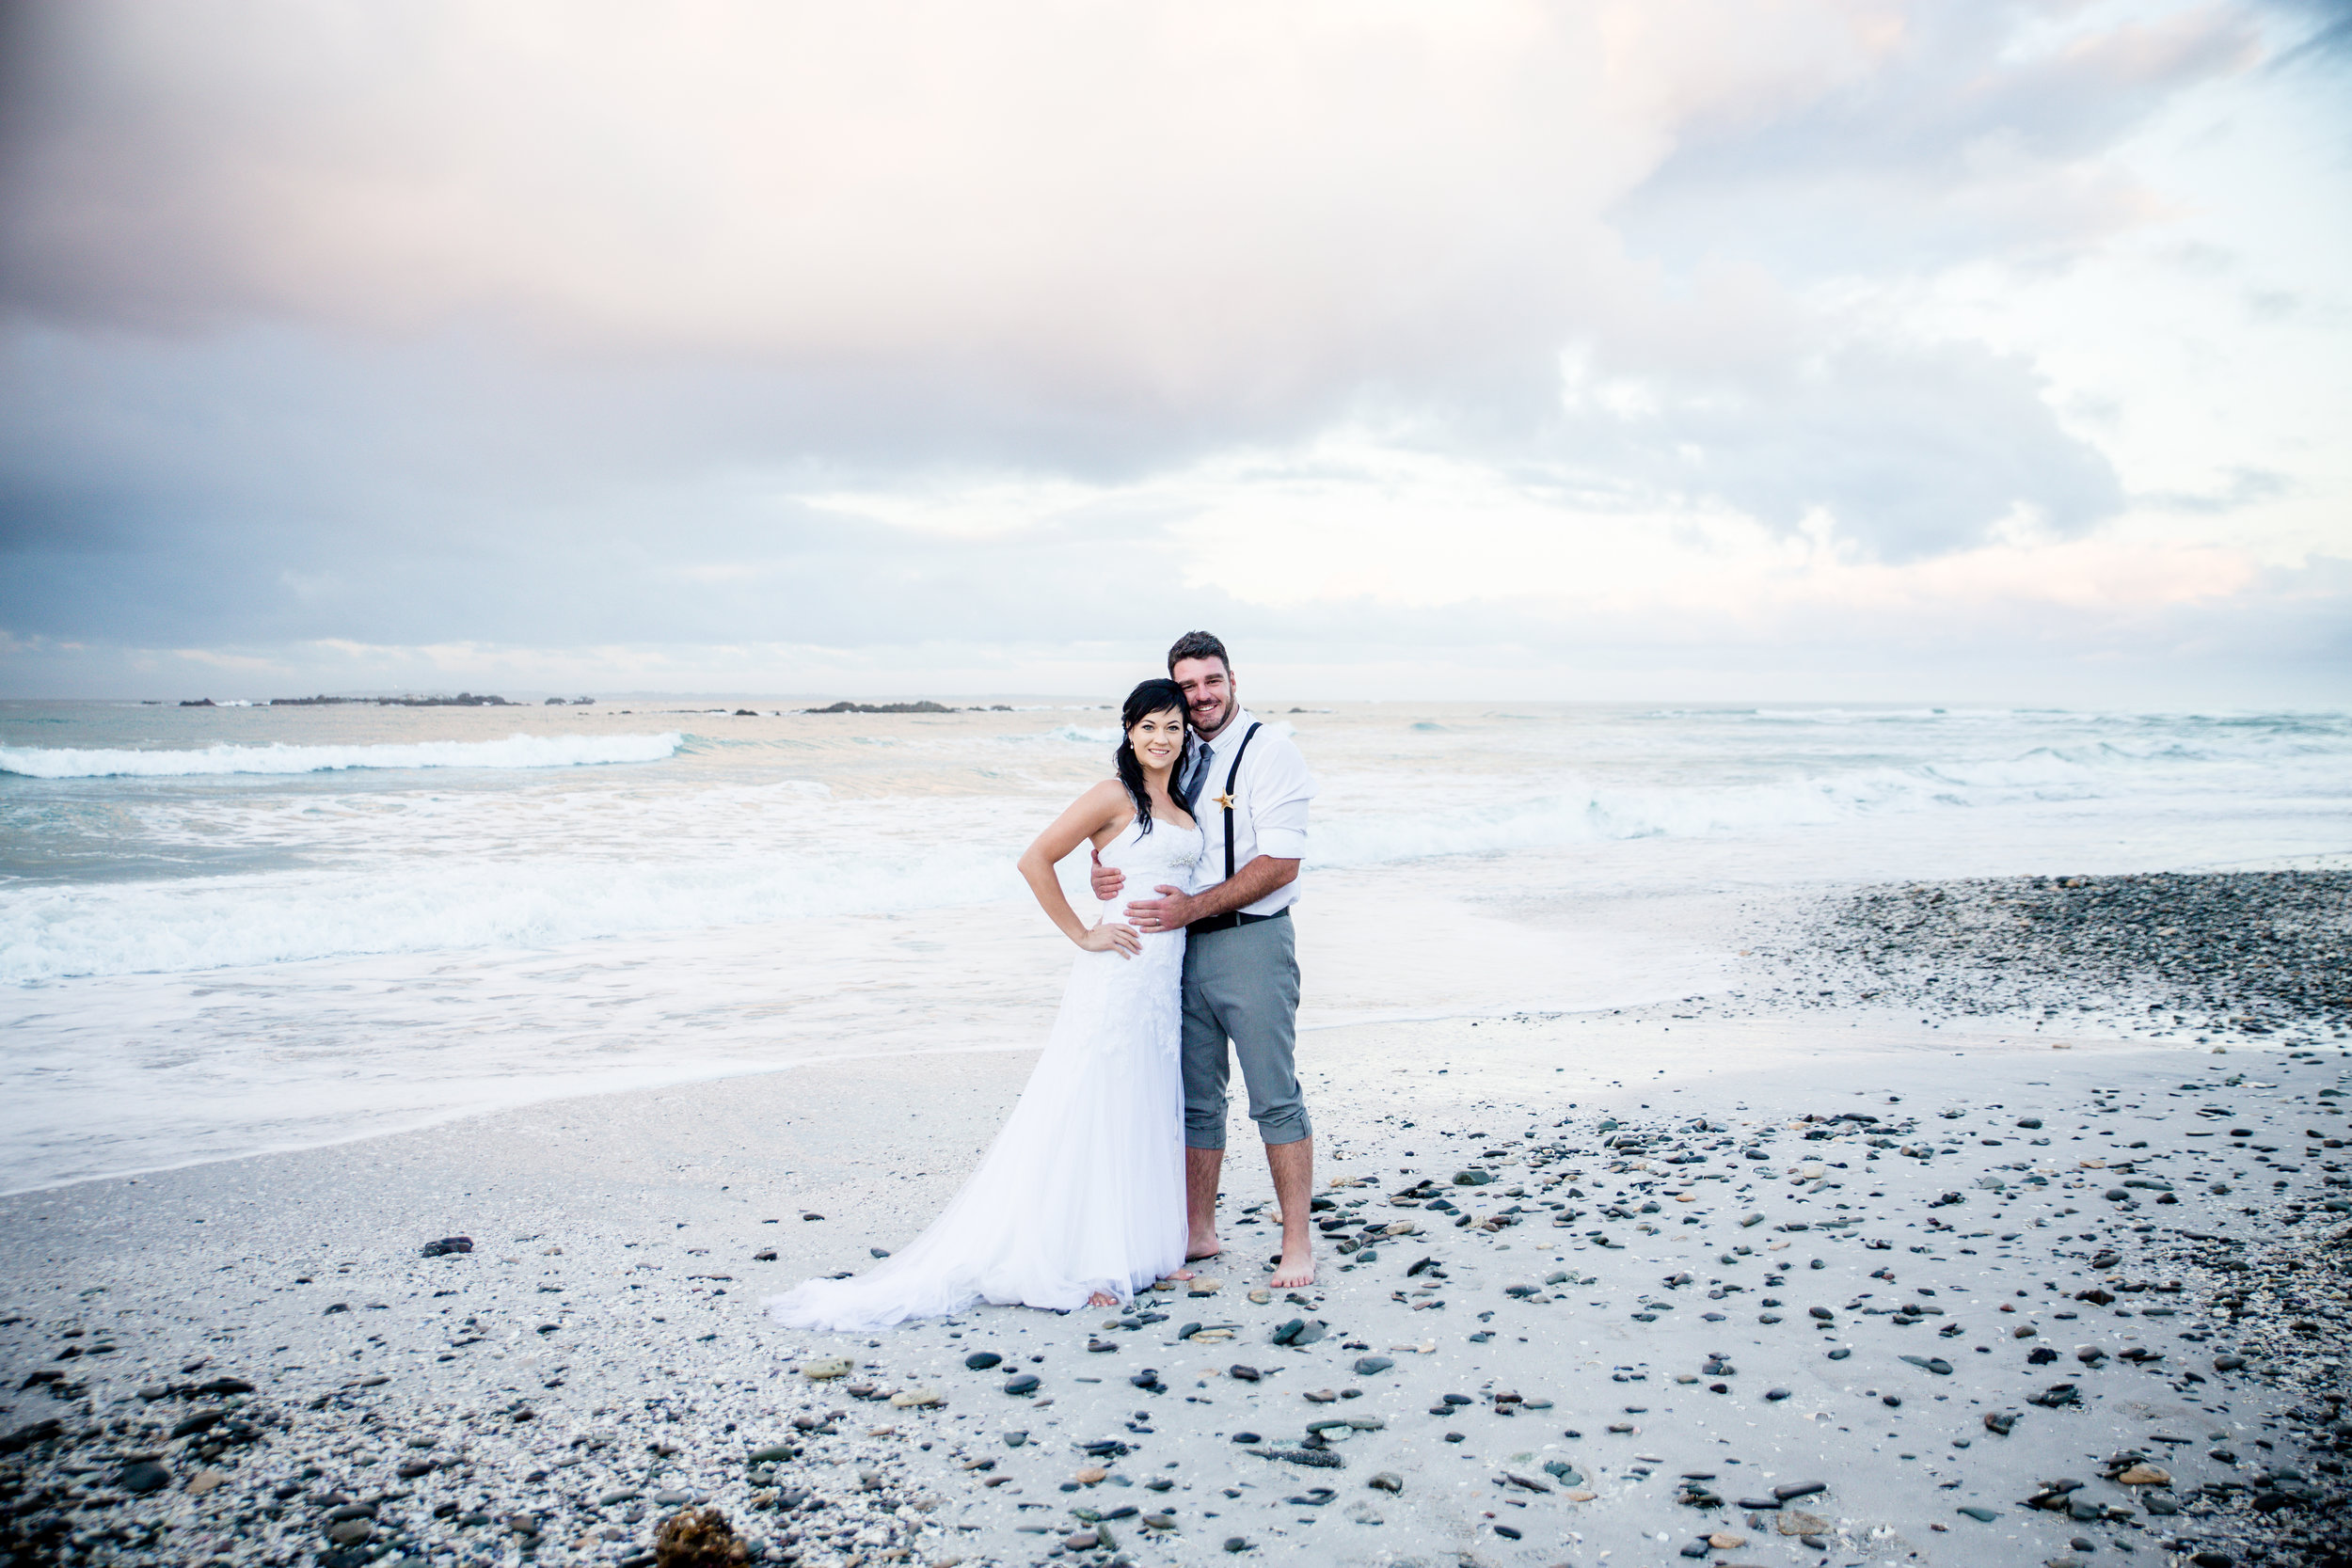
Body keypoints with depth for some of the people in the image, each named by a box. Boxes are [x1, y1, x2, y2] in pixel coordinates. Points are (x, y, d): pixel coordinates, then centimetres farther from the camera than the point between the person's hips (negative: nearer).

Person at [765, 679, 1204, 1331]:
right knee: (1089, 1109, -2)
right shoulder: (1114, 796, -9)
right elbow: (1036, 860, -14)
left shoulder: (1181, 804, 13)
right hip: (1118, 975, -7)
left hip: (1167, 977, 8)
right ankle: (1072, 1262, 6)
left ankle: (1139, 1250, 23)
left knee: (1149, 1110, 12)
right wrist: (1082, 934, -11)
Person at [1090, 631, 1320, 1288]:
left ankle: (1297, 1244, 8)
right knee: (1196, 1097, 13)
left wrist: (1192, 906, -21)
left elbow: (1281, 863, -16)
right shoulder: (1179, 758, 11)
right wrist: (1105, 870, -5)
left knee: (1275, 1097, -1)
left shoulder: (1270, 752, -8)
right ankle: (1200, 1232, 25)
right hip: (1185, 942, 6)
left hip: (1252, 943, -6)